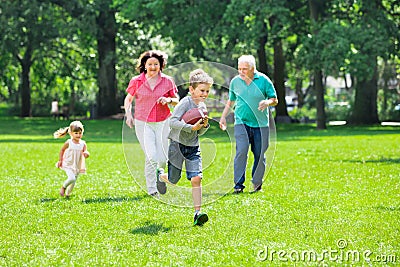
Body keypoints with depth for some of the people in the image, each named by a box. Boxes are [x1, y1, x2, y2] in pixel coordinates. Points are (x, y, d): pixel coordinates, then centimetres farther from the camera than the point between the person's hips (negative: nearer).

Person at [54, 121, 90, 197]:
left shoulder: (83, 144, -7)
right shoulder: (68, 143, -12)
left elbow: (86, 152, -10)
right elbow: (62, 150, 3)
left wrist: (86, 154, -34)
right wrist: (60, 160, 3)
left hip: (77, 166, 3)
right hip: (68, 165, -3)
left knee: (73, 183, 10)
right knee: (72, 178, -25)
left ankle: (67, 194, 36)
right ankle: (63, 187, 5)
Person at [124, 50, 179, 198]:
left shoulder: (167, 81, 2)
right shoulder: (136, 81, 1)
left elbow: (177, 101, 10)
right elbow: (128, 99, 14)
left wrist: (168, 100, -12)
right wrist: (128, 114, -2)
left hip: (163, 123, 2)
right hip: (143, 123, -2)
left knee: (162, 159, -2)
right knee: (152, 157, -14)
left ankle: (159, 173, 34)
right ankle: (151, 189, 2)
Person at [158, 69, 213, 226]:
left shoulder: (203, 107, 7)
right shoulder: (185, 103, -14)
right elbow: (173, 122, -24)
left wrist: (204, 125, -6)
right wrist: (191, 127, -29)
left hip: (193, 148, 5)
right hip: (177, 145, -5)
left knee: (196, 178, -11)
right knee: (173, 181, 6)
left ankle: (197, 213, -10)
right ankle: (160, 176, 42)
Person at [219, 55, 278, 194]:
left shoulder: (263, 80, -2)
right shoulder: (235, 81, 6)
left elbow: (275, 100, 4)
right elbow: (230, 101, 20)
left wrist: (267, 102, -18)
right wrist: (223, 117, 14)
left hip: (260, 124, 0)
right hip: (241, 122, 0)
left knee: (259, 155, 4)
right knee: (241, 151, -15)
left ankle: (257, 184, 18)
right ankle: (238, 184, -13)